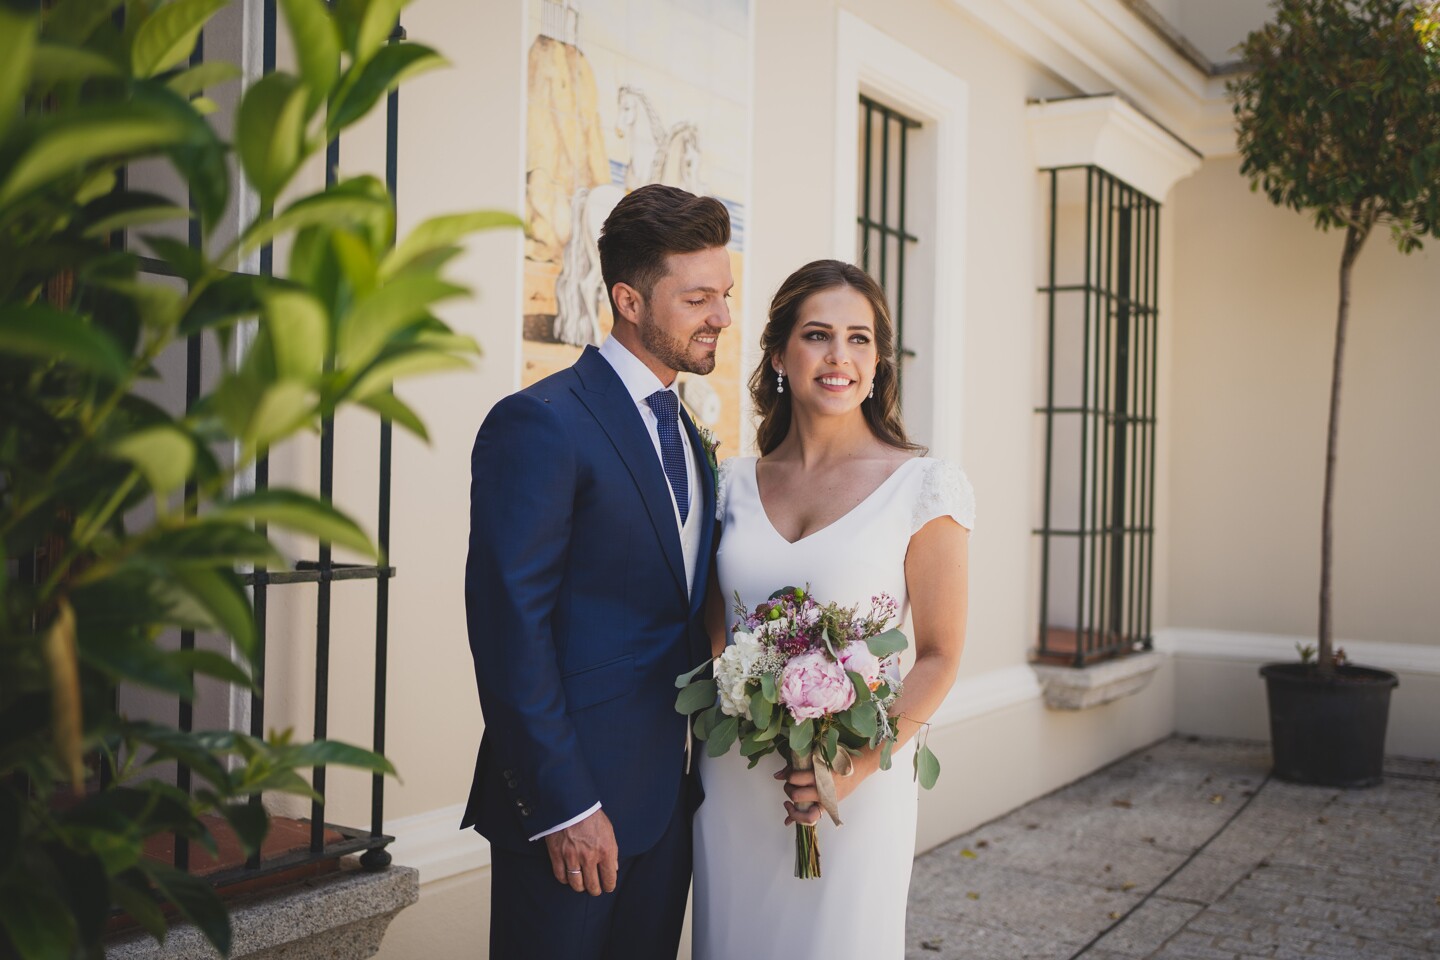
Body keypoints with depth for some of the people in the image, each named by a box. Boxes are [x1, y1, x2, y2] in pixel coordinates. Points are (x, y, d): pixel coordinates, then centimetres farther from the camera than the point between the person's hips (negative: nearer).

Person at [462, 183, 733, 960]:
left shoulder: (686, 435, 13)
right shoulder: (539, 424, -14)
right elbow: (510, 628, -18)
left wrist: (698, 764, 10)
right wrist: (562, 806, -18)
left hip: (668, 800, 8)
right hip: (568, 808, -7)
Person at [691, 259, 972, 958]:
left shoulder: (922, 487, -6)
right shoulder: (737, 483, 5)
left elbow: (939, 656, -6)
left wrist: (861, 761, -17)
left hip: (855, 787, -3)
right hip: (731, 784, 4)